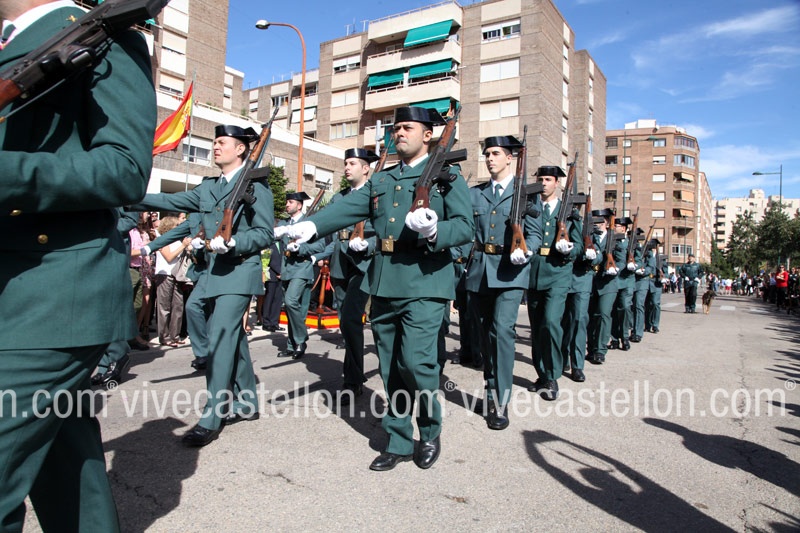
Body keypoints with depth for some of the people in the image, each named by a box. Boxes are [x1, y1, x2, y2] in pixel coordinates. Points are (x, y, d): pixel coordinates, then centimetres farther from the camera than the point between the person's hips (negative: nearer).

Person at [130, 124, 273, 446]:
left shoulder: (255, 185, -3)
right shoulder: (208, 187, 17)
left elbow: (265, 233, -9)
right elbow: (173, 201, 8)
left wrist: (232, 243, -23)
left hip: (240, 272, -7)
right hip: (215, 273, 7)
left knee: (219, 338, -13)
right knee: (232, 337, 12)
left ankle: (211, 418, -7)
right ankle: (246, 404, 25)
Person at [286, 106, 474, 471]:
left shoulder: (447, 176, 5)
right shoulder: (381, 181, 19)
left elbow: (466, 227, -5)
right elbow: (347, 208, 5)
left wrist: (433, 230, -25)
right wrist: (312, 225, -12)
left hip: (424, 281, -5)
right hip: (384, 283, 5)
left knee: (415, 361, -14)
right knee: (390, 369, 9)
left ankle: (430, 431, 14)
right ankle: (398, 442, 25)